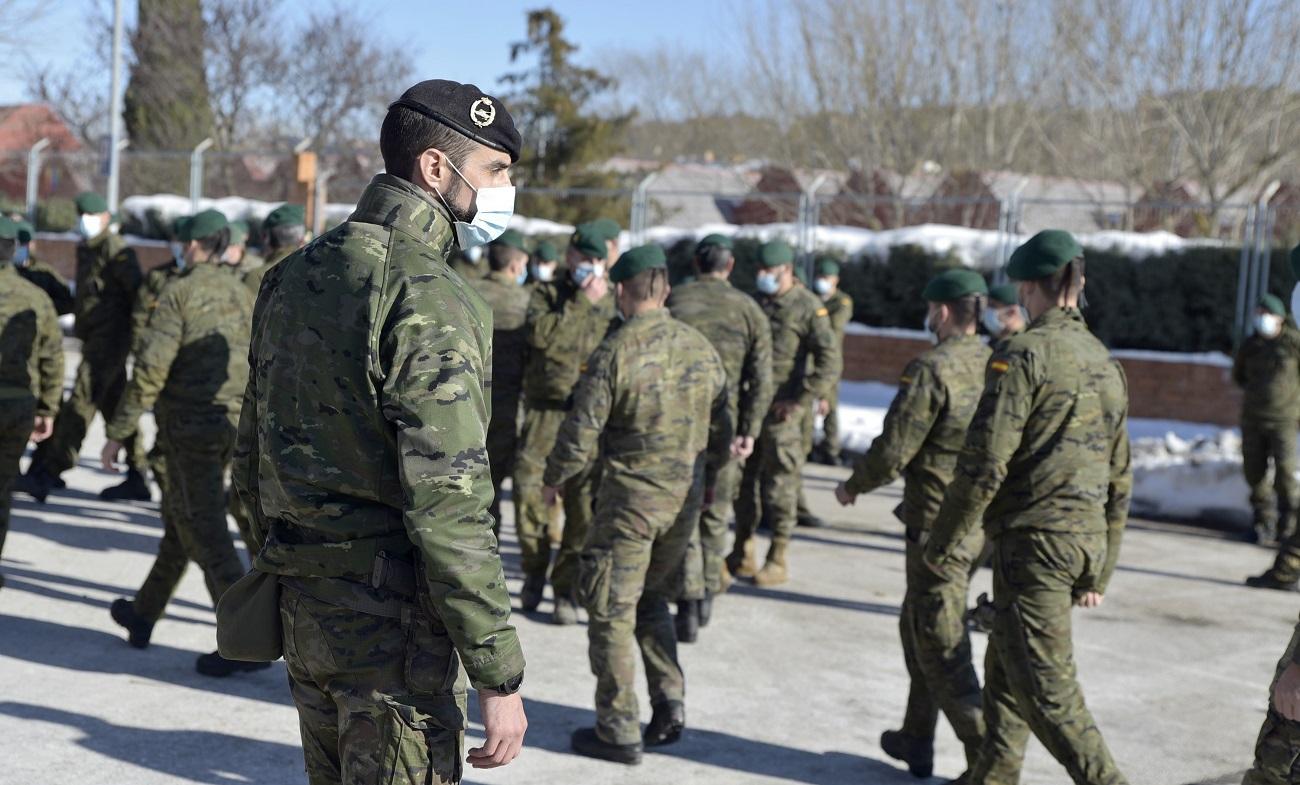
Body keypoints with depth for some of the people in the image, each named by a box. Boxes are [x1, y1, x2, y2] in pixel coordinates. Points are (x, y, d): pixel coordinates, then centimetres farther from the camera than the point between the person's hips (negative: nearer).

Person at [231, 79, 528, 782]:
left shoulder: (291, 277, 10)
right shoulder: (430, 297, -18)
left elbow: (251, 465, 15)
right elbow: (448, 505, -23)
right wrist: (500, 678, -19)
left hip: (303, 614, 9)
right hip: (393, 621, -8)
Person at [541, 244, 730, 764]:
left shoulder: (615, 351, -15)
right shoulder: (701, 349, 3)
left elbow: (581, 432, -13)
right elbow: (722, 430, 10)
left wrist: (554, 479, 4)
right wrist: (704, 479, 26)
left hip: (631, 495, -6)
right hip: (685, 498, 6)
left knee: (612, 612, 5)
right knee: (652, 600, 23)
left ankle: (618, 731, 10)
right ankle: (669, 703, 16)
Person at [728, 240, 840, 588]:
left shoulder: (809, 308, -6)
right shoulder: (755, 304, 13)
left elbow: (829, 363, -11)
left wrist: (800, 401, -15)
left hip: (780, 411, -6)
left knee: (779, 483, -2)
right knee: (743, 478, 10)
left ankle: (778, 561, 6)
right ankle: (742, 552, 22)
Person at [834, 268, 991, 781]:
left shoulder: (932, 369, -17)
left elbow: (894, 448, -15)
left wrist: (854, 485, 2)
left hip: (938, 524, -8)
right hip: (983, 522, 8)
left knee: (942, 645, 0)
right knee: (918, 626, 21)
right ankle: (916, 740, 30)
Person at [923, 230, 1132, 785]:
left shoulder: (1023, 355, -12)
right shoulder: (1105, 363, 12)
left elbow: (984, 463, -17)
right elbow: (1119, 480, 16)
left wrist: (944, 545, -6)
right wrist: (1100, 570, 23)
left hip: (1034, 537, -8)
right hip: (1086, 539, 8)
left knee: (1042, 683, -5)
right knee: (1005, 665, 19)